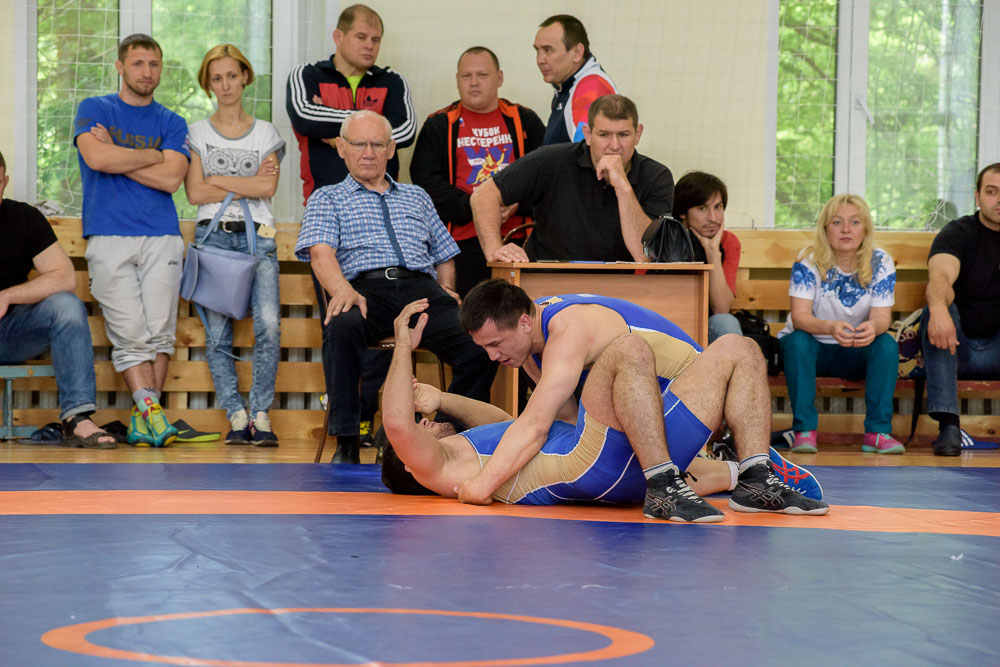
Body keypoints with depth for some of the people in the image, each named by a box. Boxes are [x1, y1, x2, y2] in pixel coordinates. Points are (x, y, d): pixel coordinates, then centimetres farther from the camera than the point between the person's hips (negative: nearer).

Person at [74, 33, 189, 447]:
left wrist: (118, 158, -2)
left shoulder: (172, 123, 15)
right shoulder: (94, 110, 11)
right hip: (109, 237, -2)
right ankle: (153, 412, -13)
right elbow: (97, 158, -9)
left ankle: (143, 416, -1)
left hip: (161, 236, 2)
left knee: (159, 332, -7)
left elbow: (171, 179, -1)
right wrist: (153, 156, 0)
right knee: (130, 334, -10)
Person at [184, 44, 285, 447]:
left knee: (269, 326, -18)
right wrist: (248, 184, -3)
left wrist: (217, 179, -2)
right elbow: (195, 193, 0)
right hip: (213, 235, 0)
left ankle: (260, 416, -13)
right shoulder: (197, 133, 11)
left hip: (257, 236, 0)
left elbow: (267, 188, -2)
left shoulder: (266, 134, 13)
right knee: (217, 335, -7)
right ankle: (237, 418, -4)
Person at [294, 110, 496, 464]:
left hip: (421, 288, 3)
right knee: (341, 327, -41)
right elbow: (321, 253, 2)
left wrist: (446, 288, 8)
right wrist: (343, 291, -19)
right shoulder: (327, 199, 21)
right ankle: (346, 444, -34)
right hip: (365, 288, -3)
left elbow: (444, 255, 32)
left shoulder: (416, 197, 33)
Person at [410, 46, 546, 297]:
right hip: (462, 241, -1)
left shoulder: (524, 121, 15)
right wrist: (472, 208, -12)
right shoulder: (439, 125, 11)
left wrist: (516, 204, -12)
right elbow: (425, 181, 1)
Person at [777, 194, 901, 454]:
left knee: (887, 344, -26)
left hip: (856, 354, 2)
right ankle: (804, 430, -29)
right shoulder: (809, 260, -15)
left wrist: (873, 328, -43)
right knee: (798, 341, -33)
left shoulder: (880, 263, -9)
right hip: (813, 347, -2)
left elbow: (882, 317, -16)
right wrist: (830, 328, -46)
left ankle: (877, 432, -25)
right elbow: (799, 315, -24)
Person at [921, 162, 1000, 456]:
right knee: (937, 308, -31)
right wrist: (939, 310, -49)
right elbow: (940, 277, -26)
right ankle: (948, 426, -39)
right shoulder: (958, 233, -4)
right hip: (956, 348, -2)